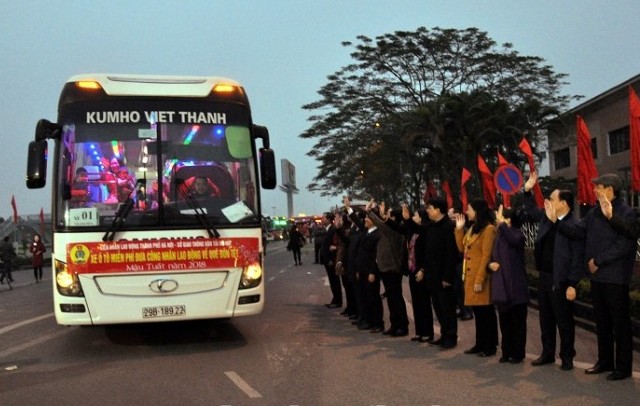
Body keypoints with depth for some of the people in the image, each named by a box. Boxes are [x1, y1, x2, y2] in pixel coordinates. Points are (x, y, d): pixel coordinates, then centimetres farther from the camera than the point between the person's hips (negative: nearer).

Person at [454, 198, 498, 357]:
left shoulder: (488, 229, -12)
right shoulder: (472, 228, 16)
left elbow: (486, 256, -16)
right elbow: (462, 248, 14)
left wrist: (480, 279, -18)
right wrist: (459, 228, 8)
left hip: (481, 276, -9)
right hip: (469, 275, 9)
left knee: (485, 312, 0)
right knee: (477, 311, 14)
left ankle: (490, 346, 9)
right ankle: (480, 344, 22)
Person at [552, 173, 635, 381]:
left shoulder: (626, 213, -11)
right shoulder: (594, 213, 10)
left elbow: (623, 245, -18)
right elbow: (578, 232, 8)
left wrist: (598, 261, -15)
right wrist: (556, 221, -3)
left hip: (615, 277, -7)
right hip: (597, 276, 7)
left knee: (620, 323, 1)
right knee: (601, 321, 15)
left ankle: (623, 366, 10)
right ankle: (605, 361, 26)